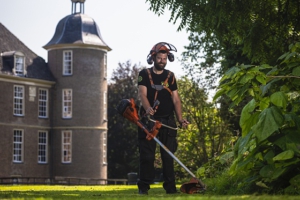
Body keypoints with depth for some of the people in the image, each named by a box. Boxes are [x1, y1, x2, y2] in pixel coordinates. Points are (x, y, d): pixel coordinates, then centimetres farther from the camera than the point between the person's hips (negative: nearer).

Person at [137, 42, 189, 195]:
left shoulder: (170, 76, 11)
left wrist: (180, 118, -7)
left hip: (167, 120, 2)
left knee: (168, 155, 0)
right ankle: (144, 186, 1)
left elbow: (175, 98, 7)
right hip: (149, 119, -2)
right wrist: (148, 109, -32)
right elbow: (142, 94, -11)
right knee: (147, 155, -3)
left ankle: (170, 186, 2)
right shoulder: (144, 74, 3)